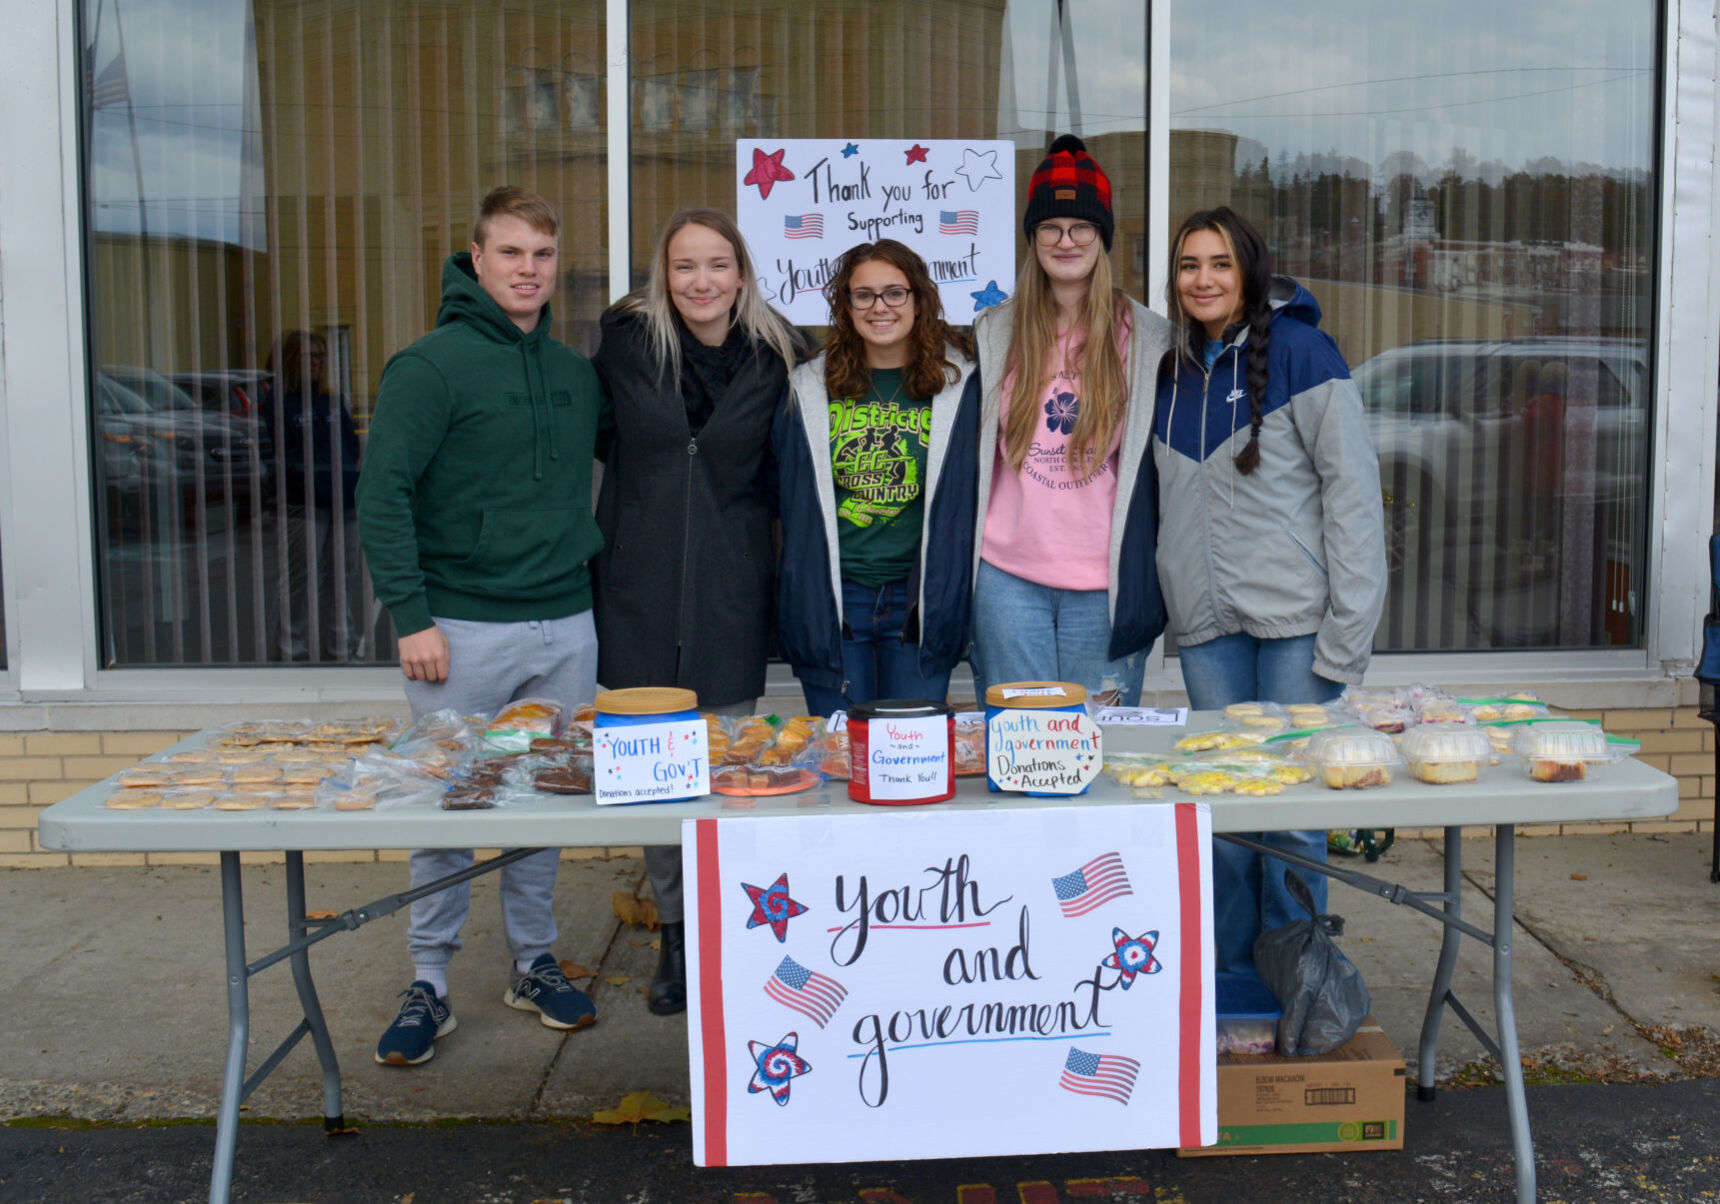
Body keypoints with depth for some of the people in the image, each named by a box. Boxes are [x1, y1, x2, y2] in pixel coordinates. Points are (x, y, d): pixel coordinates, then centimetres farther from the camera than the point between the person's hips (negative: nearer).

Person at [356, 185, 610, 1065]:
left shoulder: (577, 373, 11)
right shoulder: (432, 364, -6)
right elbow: (381, 492, -11)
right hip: (463, 629, -5)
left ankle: (536, 964, 26)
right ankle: (429, 982, 16)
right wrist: (410, 614, -15)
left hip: (566, 628, 5)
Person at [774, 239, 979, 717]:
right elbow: (786, 493, 12)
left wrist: (947, 599, 2)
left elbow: (967, 499, 7)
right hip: (832, 598, 1)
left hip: (919, 602, 0)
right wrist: (799, 599, 7)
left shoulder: (958, 385, 2)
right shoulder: (810, 387, 5)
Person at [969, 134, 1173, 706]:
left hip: (1105, 582, -1)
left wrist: (1147, 576, 3)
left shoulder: (1147, 338, 5)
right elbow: (969, 453, 14)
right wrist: (960, 571, 11)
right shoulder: (992, 334, 8)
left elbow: (1159, 463, 7)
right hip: (1008, 578, 1)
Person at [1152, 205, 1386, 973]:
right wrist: (1168, 596, 10)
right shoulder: (1173, 370, 13)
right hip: (1206, 623, 5)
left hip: (1293, 620, -5)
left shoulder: (1297, 349, -5)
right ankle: (1233, 983, 21)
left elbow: (1353, 490, -9)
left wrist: (1346, 631, -14)